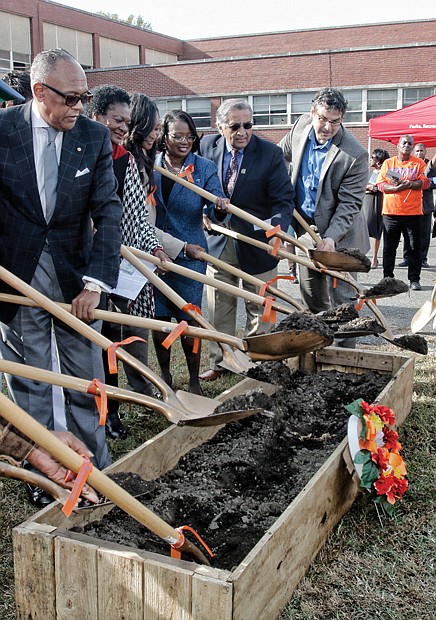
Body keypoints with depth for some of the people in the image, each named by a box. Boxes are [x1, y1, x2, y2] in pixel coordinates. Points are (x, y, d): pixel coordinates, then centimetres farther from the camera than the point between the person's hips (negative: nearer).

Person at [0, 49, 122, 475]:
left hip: (75, 274, 1)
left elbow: (108, 212, -5)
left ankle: (96, 468, 26)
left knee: (86, 380, 10)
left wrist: (95, 281, -14)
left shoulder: (95, 137, -1)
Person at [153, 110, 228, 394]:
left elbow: (214, 211, -10)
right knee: (158, 319, 9)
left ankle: (194, 380, 15)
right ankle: (164, 374, 28)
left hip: (190, 254, -2)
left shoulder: (205, 168, 0)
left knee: (188, 320, -1)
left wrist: (220, 208, -32)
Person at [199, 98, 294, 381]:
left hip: (256, 242, -2)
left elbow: (283, 199, -13)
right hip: (218, 240, 3)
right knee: (219, 309, 12)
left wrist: (275, 230, -31)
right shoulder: (207, 146, -3)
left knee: (259, 310, 8)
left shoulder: (270, 153, -11)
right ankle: (219, 362, 26)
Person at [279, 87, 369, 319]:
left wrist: (331, 237, -31)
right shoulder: (302, 125, -5)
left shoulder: (355, 155, -23)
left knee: (339, 294, -4)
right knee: (310, 292, 16)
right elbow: (282, 153, 15)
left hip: (339, 234, -6)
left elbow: (349, 203, -21)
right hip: (305, 227, 6)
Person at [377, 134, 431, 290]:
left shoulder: (419, 163, 8)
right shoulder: (388, 163, 10)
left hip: (413, 213, 0)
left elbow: (425, 183, -4)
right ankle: (387, 277, 17)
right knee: (389, 248, 6)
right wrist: (396, 188, -17)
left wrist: (408, 184, -18)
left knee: (414, 248, 2)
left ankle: (414, 279, 10)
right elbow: (381, 184, 0)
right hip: (391, 211, 1)